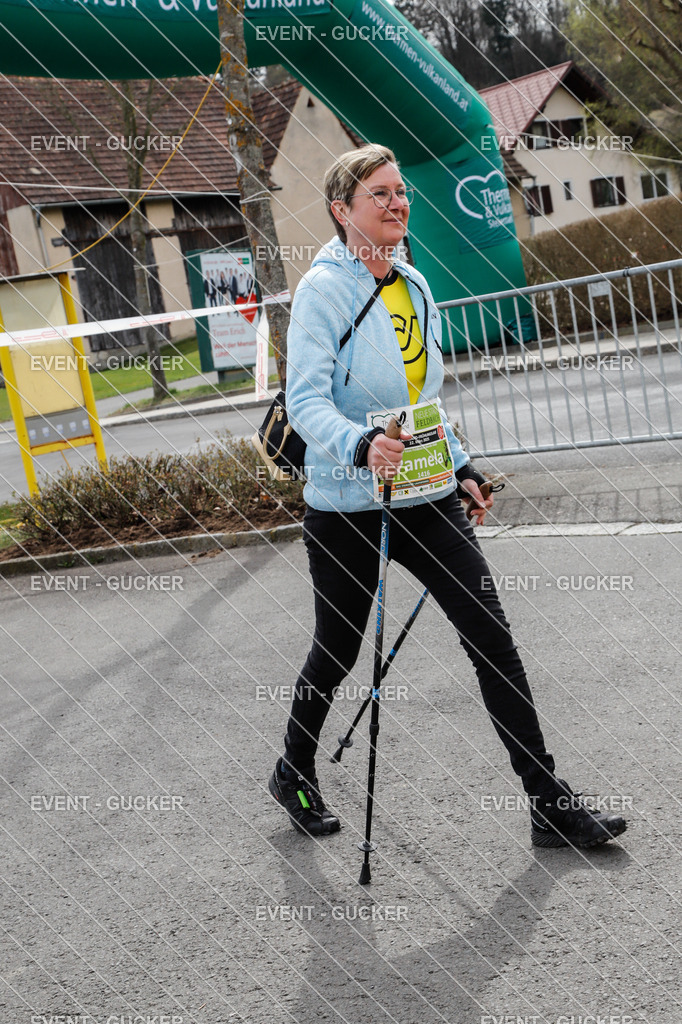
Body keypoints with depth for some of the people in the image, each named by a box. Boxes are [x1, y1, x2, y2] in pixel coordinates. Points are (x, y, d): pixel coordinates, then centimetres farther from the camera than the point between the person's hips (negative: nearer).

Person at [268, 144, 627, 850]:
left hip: (425, 495, 6)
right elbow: (305, 401, -21)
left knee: (491, 634, -1)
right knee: (338, 650, 9)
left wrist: (460, 468, 19)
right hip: (347, 503, -6)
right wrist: (362, 445, -39)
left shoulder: (415, 286, 11)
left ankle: (549, 804, 5)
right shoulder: (324, 289, -11)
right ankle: (293, 775, 36)